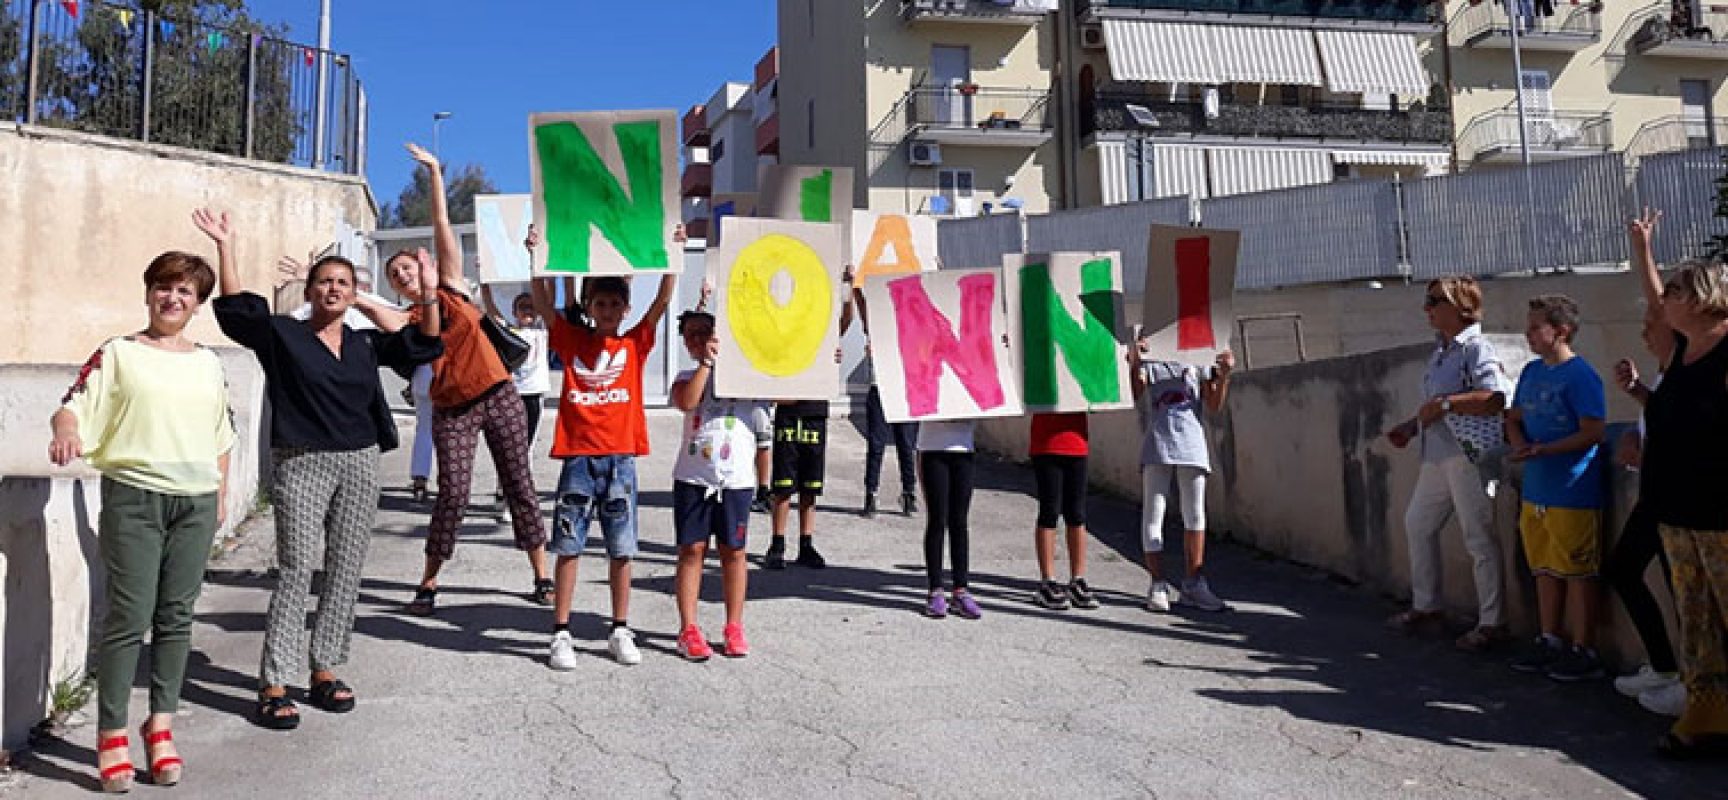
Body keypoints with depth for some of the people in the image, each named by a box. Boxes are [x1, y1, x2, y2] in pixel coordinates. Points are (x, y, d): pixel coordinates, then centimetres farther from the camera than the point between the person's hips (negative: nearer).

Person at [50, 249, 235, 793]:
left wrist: (221, 495, 17)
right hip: (133, 497, -4)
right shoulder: (118, 353, 1)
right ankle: (111, 734, 8)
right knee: (129, 616, -4)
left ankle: (161, 726, 17)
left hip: (196, 501, 4)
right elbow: (74, 404, -9)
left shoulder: (208, 363, 13)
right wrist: (66, 433, -30)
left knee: (176, 617, 7)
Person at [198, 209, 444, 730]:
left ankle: (324, 671, 18)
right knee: (295, 572, -7)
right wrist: (225, 246, -15)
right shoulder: (283, 334, 2)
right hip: (301, 464, -4)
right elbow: (236, 307, -9)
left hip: (359, 464, 5)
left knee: (345, 572, 7)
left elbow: (424, 346, 9)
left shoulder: (366, 344, 12)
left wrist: (430, 291, -1)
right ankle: (273, 686, -2)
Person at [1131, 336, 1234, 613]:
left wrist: (1223, 375, -8)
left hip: (1192, 442, 3)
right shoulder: (1145, 364, 12)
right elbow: (1137, 391, -8)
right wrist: (1136, 362, -26)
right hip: (1156, 446, -3)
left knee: (1195, 516, 4)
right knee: (1153, 515, -4)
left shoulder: (1195, 365, 17)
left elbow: (1214, 405, 9)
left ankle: (1192, 585, 12)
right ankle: (1158, 585, 1)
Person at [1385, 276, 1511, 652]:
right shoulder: (1441, 349, 15)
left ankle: (1491, 623, 8)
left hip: (1468, 456, -10)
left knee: (1479, 539, -2)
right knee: (1417, 523, 16)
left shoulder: (1477, 349, -13)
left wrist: (1444, 404, -25)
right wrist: (1411, 427, 15)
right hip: (1437, 456, 10)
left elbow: (1495, 399, -27)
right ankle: (1426, 606, 29)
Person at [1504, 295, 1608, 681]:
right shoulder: (1532, 371, 11)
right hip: (1536, 490, 8)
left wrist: (1541, 450, -23)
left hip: (1573, 493, -8)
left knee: (1578, 573, 1)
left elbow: (1593, 432, -18)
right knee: (1546, 570, 15)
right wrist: (1519, 444, -1)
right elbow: (1514, 418, 19)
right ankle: (1550, 642, 26)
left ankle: (1584, 652, 10)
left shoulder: (1580, 376, -13)